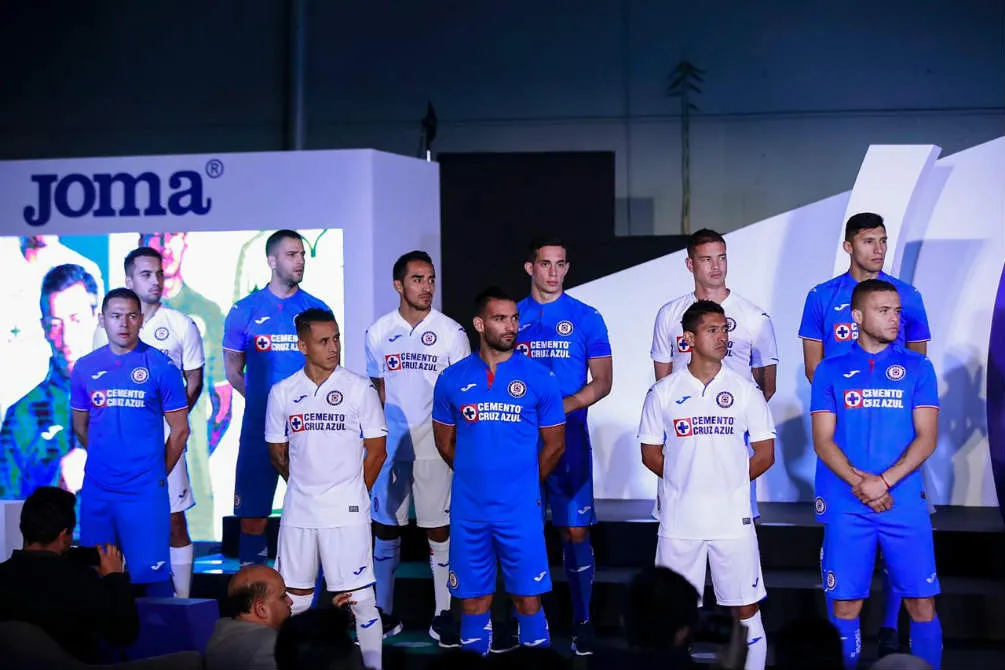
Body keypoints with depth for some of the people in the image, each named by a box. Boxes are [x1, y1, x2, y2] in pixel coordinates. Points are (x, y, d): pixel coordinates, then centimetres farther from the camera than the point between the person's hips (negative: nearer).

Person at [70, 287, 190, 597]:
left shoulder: (160, 366, -3)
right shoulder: (85, 368, 5)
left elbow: (179, 430, 1)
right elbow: (80, 426, 16)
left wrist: (157, 475, 4)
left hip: (146, 491, -3)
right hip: (96, 490, 3)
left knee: (150, 571, -3)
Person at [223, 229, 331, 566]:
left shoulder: (318, 310, 6)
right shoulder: (245, 310, 3)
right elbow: (233, 370, 7)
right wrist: (263, 398, -2)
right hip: (260, 424, -1)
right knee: (253, 509, 2)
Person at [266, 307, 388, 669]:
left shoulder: (359, 388, -3)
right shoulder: (282, 392, 4)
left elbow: (376, 450, 0)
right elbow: (278, 452, 13)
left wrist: (352, 493, 3)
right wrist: (305, 486, 11)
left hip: (346, 512, -3)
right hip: (298, 511, 3)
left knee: (359, 595, -1)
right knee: (294, 597, 10)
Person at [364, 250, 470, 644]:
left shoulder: (451, 332, -1)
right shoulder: (379, 332, 5)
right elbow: (378, 389, 13)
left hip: (435, 447, -2)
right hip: (389, 446, 2)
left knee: (439, 529, 0)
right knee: (385, 528, 7)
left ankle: (444, 615, 8)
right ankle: (384, 612, 18)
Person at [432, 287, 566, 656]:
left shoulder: (539, 378, -1)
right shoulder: (452, 379, 2)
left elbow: (554, 445, 6)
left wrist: (524, 485, 10)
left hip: (521, 510, -1)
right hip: (468, 511, 1)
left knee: (528, 599, 1)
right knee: (474, 602, 8)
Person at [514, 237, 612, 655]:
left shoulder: (586, 318, 2)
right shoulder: (515, 317, 7)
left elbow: (602, 381, 0)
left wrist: (563, 407, -14)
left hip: (569, 436, -2)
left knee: (575, 529, -4)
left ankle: (582, 621, 3)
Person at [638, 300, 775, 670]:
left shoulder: (745, 390, 2)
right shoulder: (663, 392, 2)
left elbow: (765, 454, 4)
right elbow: (650, 453, 7)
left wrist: (726, 483, 1)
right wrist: (686, 482, 2)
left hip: (733, 517, 0)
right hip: (679, 518, 0)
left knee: (745, 606, 3)